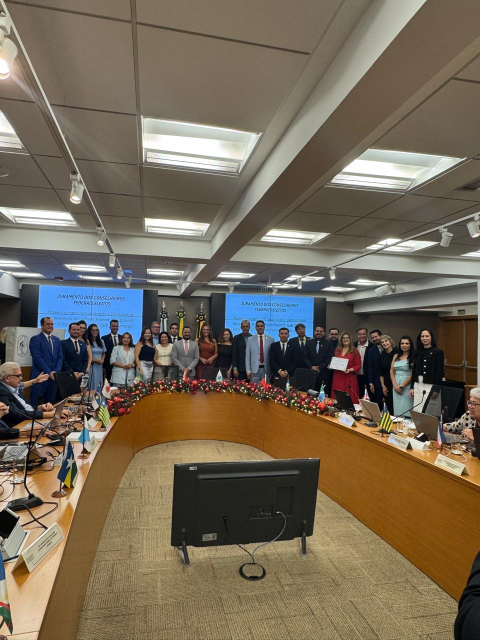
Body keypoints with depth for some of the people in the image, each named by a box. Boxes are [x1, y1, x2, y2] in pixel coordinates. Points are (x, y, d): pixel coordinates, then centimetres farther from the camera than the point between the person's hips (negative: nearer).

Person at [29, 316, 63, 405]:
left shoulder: (57, 340, 15)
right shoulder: (35, 339, -3)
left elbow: (60, 357, 10)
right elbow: (37, 358, -12)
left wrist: (56, 372, -5)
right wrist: (49, 372, -15)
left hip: (54, 377, 5)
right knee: (36, 404, -2)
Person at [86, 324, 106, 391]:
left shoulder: (101, 341, 12)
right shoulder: (87, 342, -7)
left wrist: (102, 360, 3)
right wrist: (94, 359, -15)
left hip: (99, 367, 5)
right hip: (91, 366, -5)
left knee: (99, 385, 7)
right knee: (92, 385, -3)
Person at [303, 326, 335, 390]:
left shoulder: (329, 343, 7)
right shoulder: (309, 343, 14)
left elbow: (330, 358, -2)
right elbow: (305, 357, 9)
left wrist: (320, 368, -10)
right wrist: (311, 367, -7)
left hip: (324, 375, -2)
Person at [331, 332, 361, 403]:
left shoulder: (354, 351, 0)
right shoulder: (337, 350, 13)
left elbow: (358, 365, -2)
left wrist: (350, 370, -17)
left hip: (349, 378, -4)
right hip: (337, 377, 4)